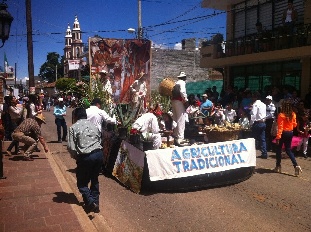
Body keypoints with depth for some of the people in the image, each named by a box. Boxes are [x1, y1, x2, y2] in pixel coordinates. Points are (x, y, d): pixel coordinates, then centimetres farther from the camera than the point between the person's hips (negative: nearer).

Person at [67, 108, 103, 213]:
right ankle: (95, 202, 26)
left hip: (85, 157, -5)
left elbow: (71, 147, -5)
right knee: (94, 179, 23)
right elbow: (100, 140, 11)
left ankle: (91, 202, -2)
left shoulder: (73, 127, 0)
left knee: (82, 182, 13)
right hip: (99, 154, 5)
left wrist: (76, 157, 11)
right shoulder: (93, 125, 14)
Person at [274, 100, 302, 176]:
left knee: (279, 149, 11)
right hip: (290, 133, 5)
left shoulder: (281, 115, -17)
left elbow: (280, 127, -19)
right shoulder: (293, 114, 0)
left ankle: (278, 166, 18)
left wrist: (278, 137, -18)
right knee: (288, 150, 14)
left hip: (283, 133, -5)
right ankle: (296, 165, 0)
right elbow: (294, 125, 8)